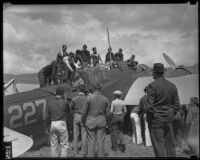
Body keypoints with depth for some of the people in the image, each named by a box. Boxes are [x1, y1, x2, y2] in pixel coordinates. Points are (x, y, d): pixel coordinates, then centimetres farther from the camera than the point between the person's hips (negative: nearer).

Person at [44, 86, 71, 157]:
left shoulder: (50, 102, 3)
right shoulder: (64, 102, -6)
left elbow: (46, 117, 3)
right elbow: (68, 111, 14)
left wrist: (47, 127, 13)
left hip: (53, 124, 4)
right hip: (62, 124, -4)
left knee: (54, 144, 12)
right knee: (64, 145, 4)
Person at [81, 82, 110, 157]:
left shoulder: (89, 98, -9)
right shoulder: (105, 99, -1)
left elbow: (84, 112, -5)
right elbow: (108, 113, 2)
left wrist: (83, 121, 9)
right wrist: (107, 122, 17)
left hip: (90, 121, -2)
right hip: (101, 121, 2)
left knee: (91, 142, 5)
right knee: (101, 141, 8)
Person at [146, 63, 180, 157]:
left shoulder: (152, 86, -13)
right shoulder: (172, 86, 6)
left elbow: (150, 106, -16)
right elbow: (177, 106, 8)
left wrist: (149, 120, -3)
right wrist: (170, 116, 16)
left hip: (156, 120, -6)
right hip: (168, 120, 6)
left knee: (159, 147, 0)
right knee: (170, 145, 14)